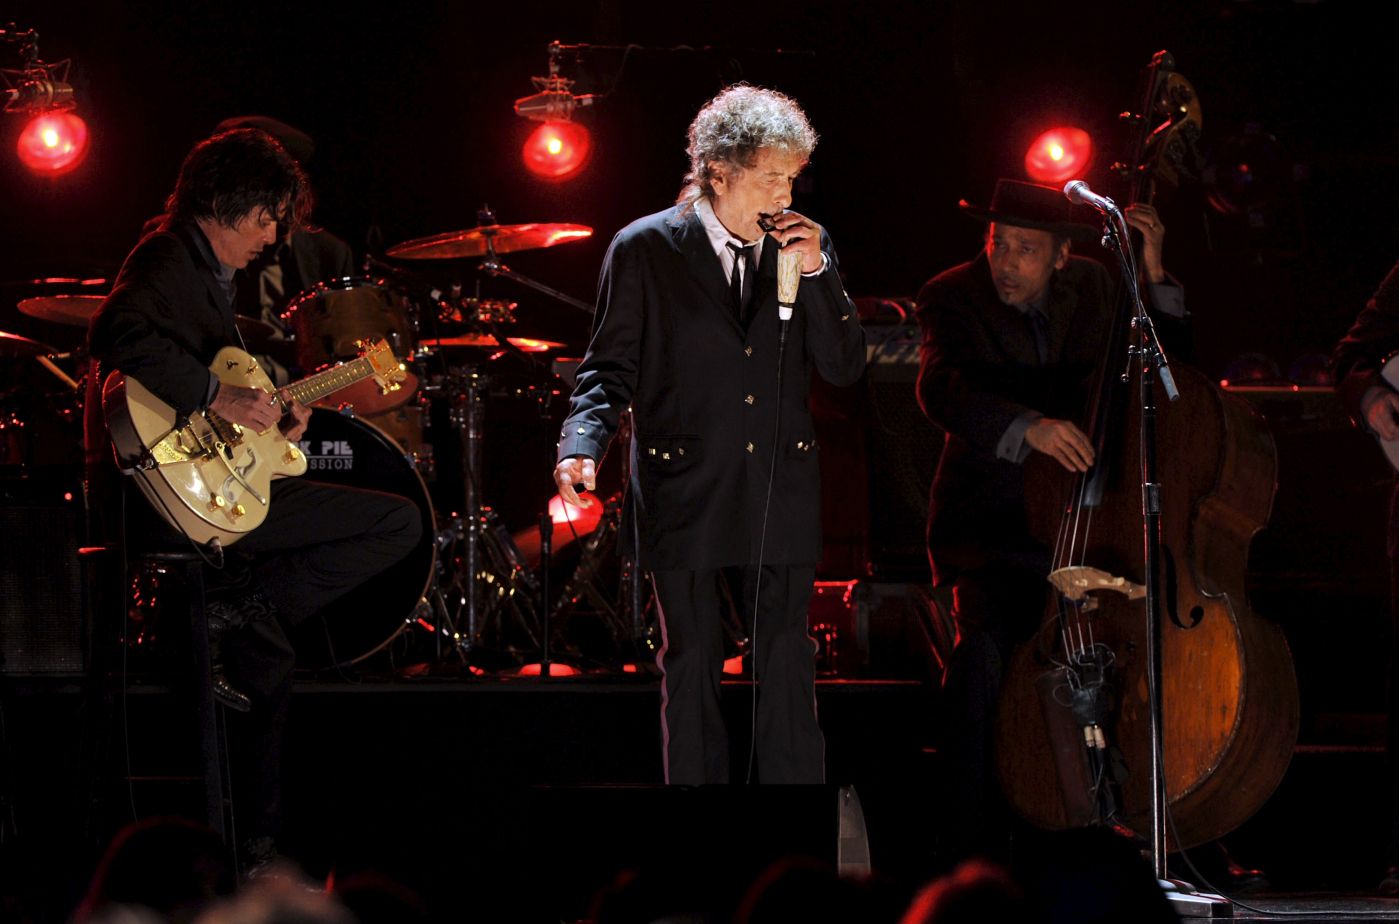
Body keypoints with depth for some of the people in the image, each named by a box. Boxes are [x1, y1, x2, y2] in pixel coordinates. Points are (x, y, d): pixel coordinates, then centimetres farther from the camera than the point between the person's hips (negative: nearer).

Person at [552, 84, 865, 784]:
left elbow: (844, 368, 3)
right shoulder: (646, 248, -2)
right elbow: (610, 366, -1)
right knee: (691, 668, 4)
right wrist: (582, 446, -18)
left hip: (780, 495, 2)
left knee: (787, 669, 2)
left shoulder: (804, 246, 6)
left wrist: (815, 273, -9)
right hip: (685, 497, -2)